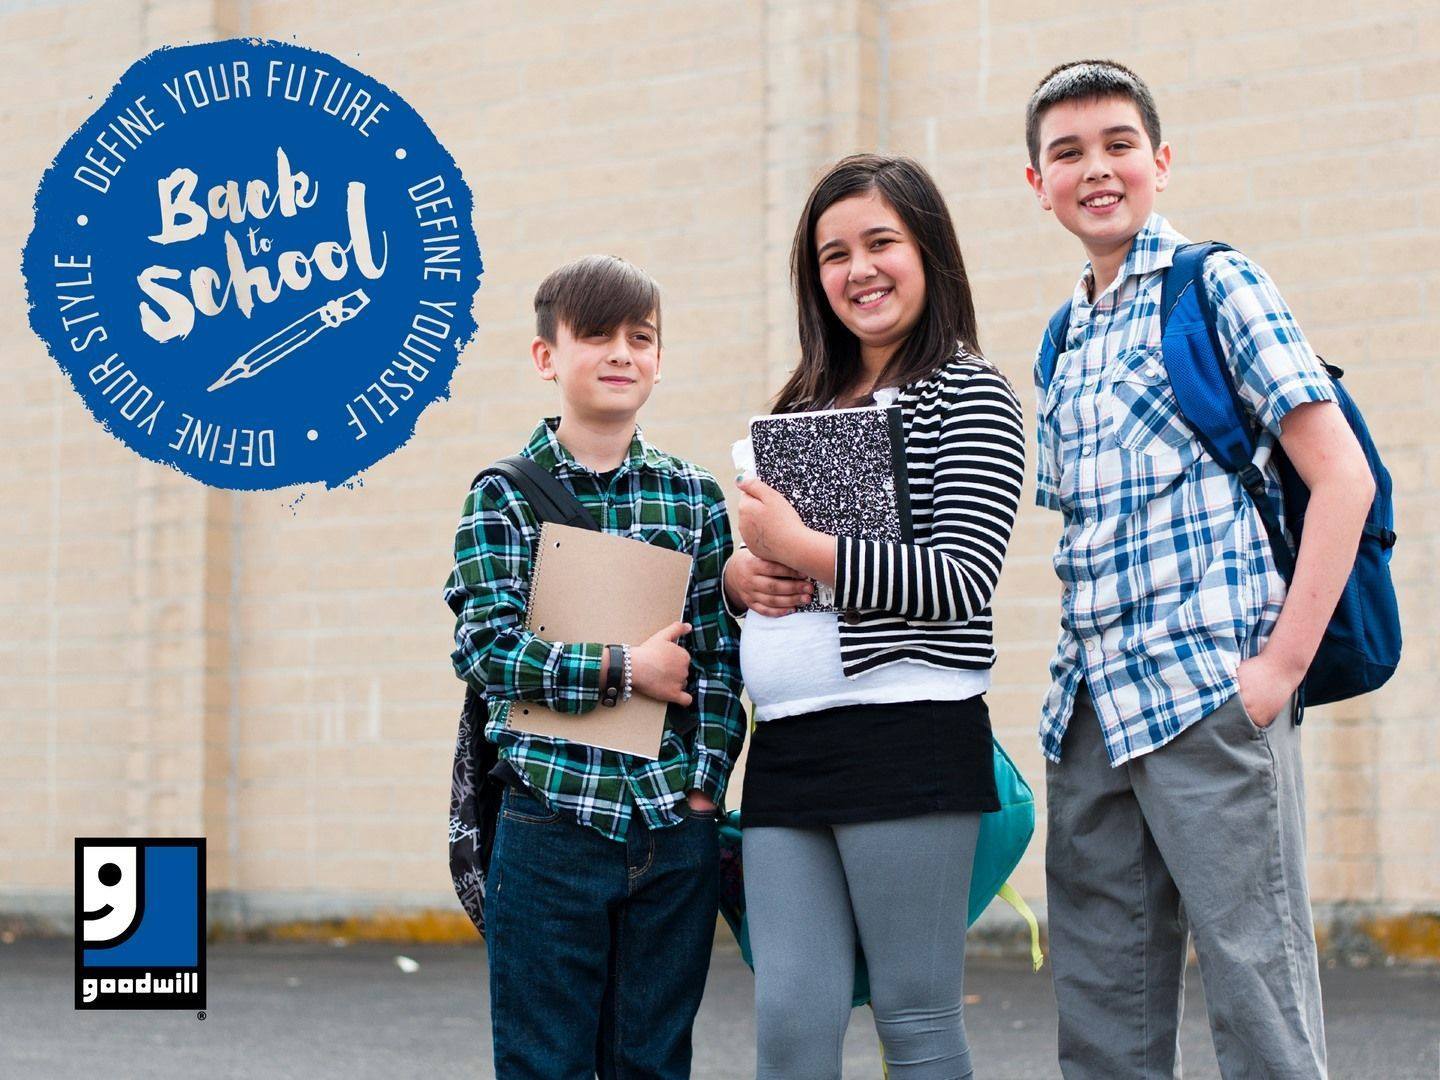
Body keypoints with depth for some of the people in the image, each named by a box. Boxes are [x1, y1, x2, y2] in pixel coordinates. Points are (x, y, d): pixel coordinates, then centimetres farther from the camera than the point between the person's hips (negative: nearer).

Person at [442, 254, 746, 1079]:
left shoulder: (695, 497, 8)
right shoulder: (505, 496, 1)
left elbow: (719, 658, 6)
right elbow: (486, 649, -8)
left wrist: (705, 782, -2)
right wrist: (621, 669, -13)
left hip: (676, 827, 2)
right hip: (552, 821, -2)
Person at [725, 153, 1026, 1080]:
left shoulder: (968, 394, -1)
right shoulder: (805, 405, 19)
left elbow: (962, 580, -12)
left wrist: (802, 548, -14)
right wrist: (742, 575, 2)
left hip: (908, 735, -6)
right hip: (787, 748, 6)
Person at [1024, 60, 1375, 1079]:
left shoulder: (1218, 286, -1)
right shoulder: (1064, 343, 18)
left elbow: (1344, 475, -8)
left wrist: (1281, 665, -14)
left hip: (1211, 694, -7)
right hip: (1091, 712, 7)